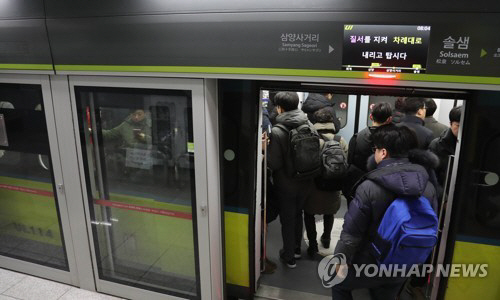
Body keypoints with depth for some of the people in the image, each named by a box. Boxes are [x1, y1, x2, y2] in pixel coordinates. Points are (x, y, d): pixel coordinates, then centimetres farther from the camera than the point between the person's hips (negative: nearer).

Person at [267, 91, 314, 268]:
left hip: (286, 184, -5)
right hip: (305, 182, 5)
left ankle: (289, 257, 29)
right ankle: (296, 249, 43)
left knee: (287, 220, 14)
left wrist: (266, 149, -5)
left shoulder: (277, 131, -23)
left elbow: (274, 163, -21)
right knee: (298, 215, 25)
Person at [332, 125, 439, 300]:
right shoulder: (428, 187, -9)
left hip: (369, 265, -5)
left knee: (339, 285, 23)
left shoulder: (369, 188, -26)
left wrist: (342, 259, -5)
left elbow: (352, 231, -21)